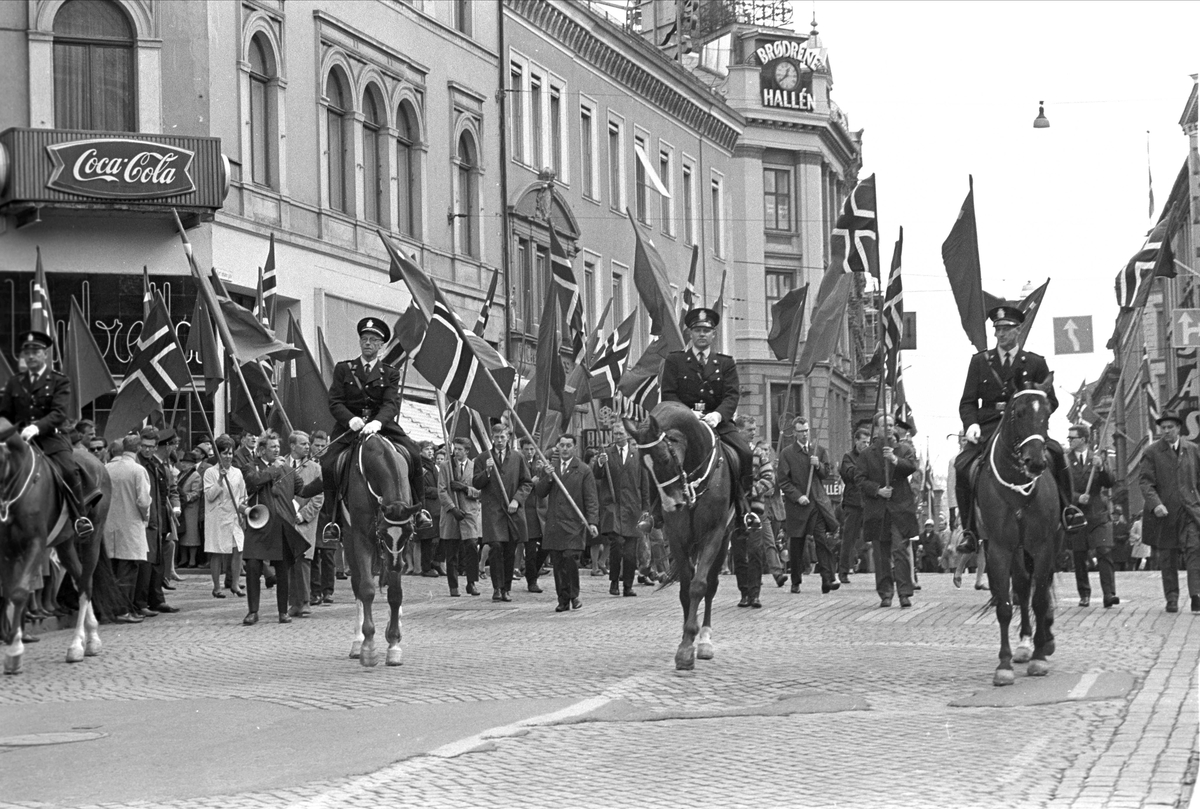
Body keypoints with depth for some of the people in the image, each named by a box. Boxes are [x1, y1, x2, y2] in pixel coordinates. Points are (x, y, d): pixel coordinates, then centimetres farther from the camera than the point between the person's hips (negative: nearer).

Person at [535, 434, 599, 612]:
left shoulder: (584, 470, 3)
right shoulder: (550, 467, 14)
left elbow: (591, 499, 0)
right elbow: (539, 493, 9)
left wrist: (592, 522, -11)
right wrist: (547, 478, -9)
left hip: (574, 524, -4)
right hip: (553, 524, 4)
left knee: (571, 558, -15)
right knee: (557, 563, 2)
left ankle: (574, 596, 2)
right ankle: (563, 600, 10)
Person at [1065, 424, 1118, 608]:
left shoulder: (1097, 458, 8)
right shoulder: (1065, 461, 4)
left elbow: (1109, 484, 1)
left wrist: (1101, 467, -15)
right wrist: (1077, 498, -17)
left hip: (1098, 515, 0)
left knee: (1105, 552, -11)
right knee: (1079, 557, 4)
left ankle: (1109, 594, -14)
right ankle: (1084, 594, 17)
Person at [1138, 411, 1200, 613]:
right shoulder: (1152, 452, 0)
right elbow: (1145, 481, -7)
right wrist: (1155, 504, -22)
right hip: (1164, 511, -1)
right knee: (1168, 556, 5)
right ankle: (1172, 598, 15)